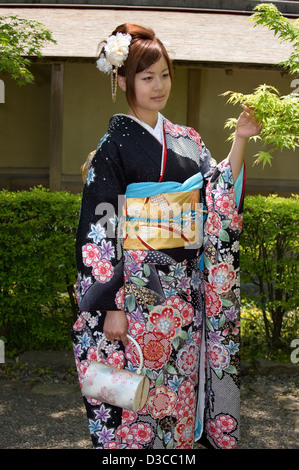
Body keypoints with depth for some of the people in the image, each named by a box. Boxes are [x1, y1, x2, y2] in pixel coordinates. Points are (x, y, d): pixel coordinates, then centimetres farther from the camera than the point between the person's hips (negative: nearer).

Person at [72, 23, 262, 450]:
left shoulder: (186, 140, 10)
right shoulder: (114, 146, -7)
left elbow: (221, 199, 9)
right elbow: (98, 230, -10)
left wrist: (240, 140, -2)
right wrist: (111, 305, -14)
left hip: (186, 285, 5)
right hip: (140, 286, -5)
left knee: (182, 378, 14)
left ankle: (184, 437, 33)